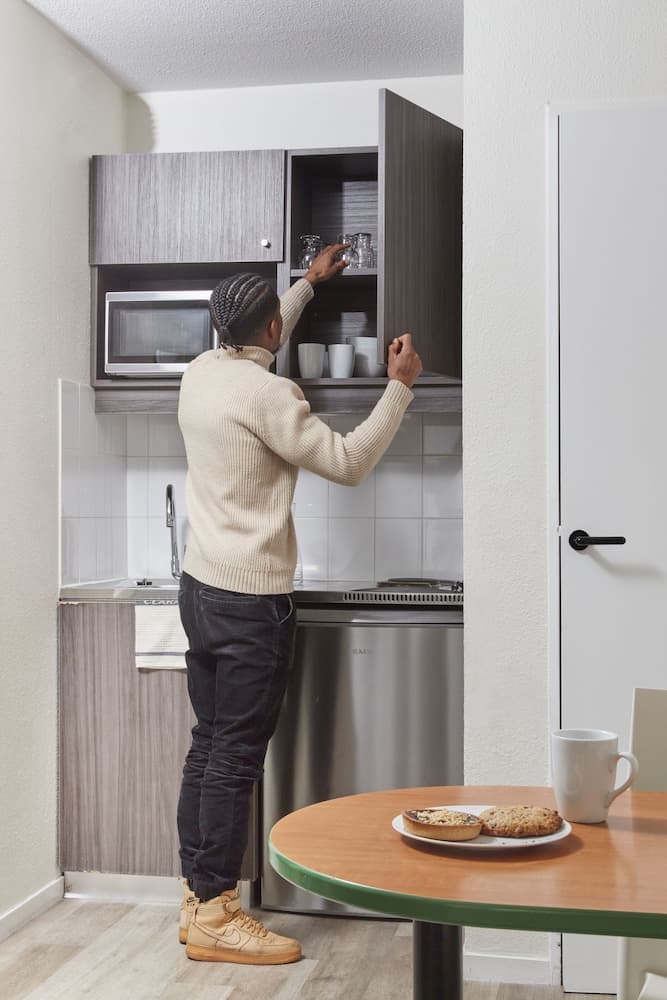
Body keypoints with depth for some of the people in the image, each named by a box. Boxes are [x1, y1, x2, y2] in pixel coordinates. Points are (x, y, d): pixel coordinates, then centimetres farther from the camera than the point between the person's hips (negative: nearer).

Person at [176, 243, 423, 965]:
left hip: (201, 588, 9)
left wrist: (308, 284, 39)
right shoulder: (264, 394, -17)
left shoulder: (201, 371, 8)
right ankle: (215, 917, 5)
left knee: (208, 746, 13)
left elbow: (250, 347, 31)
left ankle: (196, 898, 21)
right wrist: (399, 387, -4)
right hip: (251, 601, -9)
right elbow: (348, 462, -13)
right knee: (235, 757, -3)